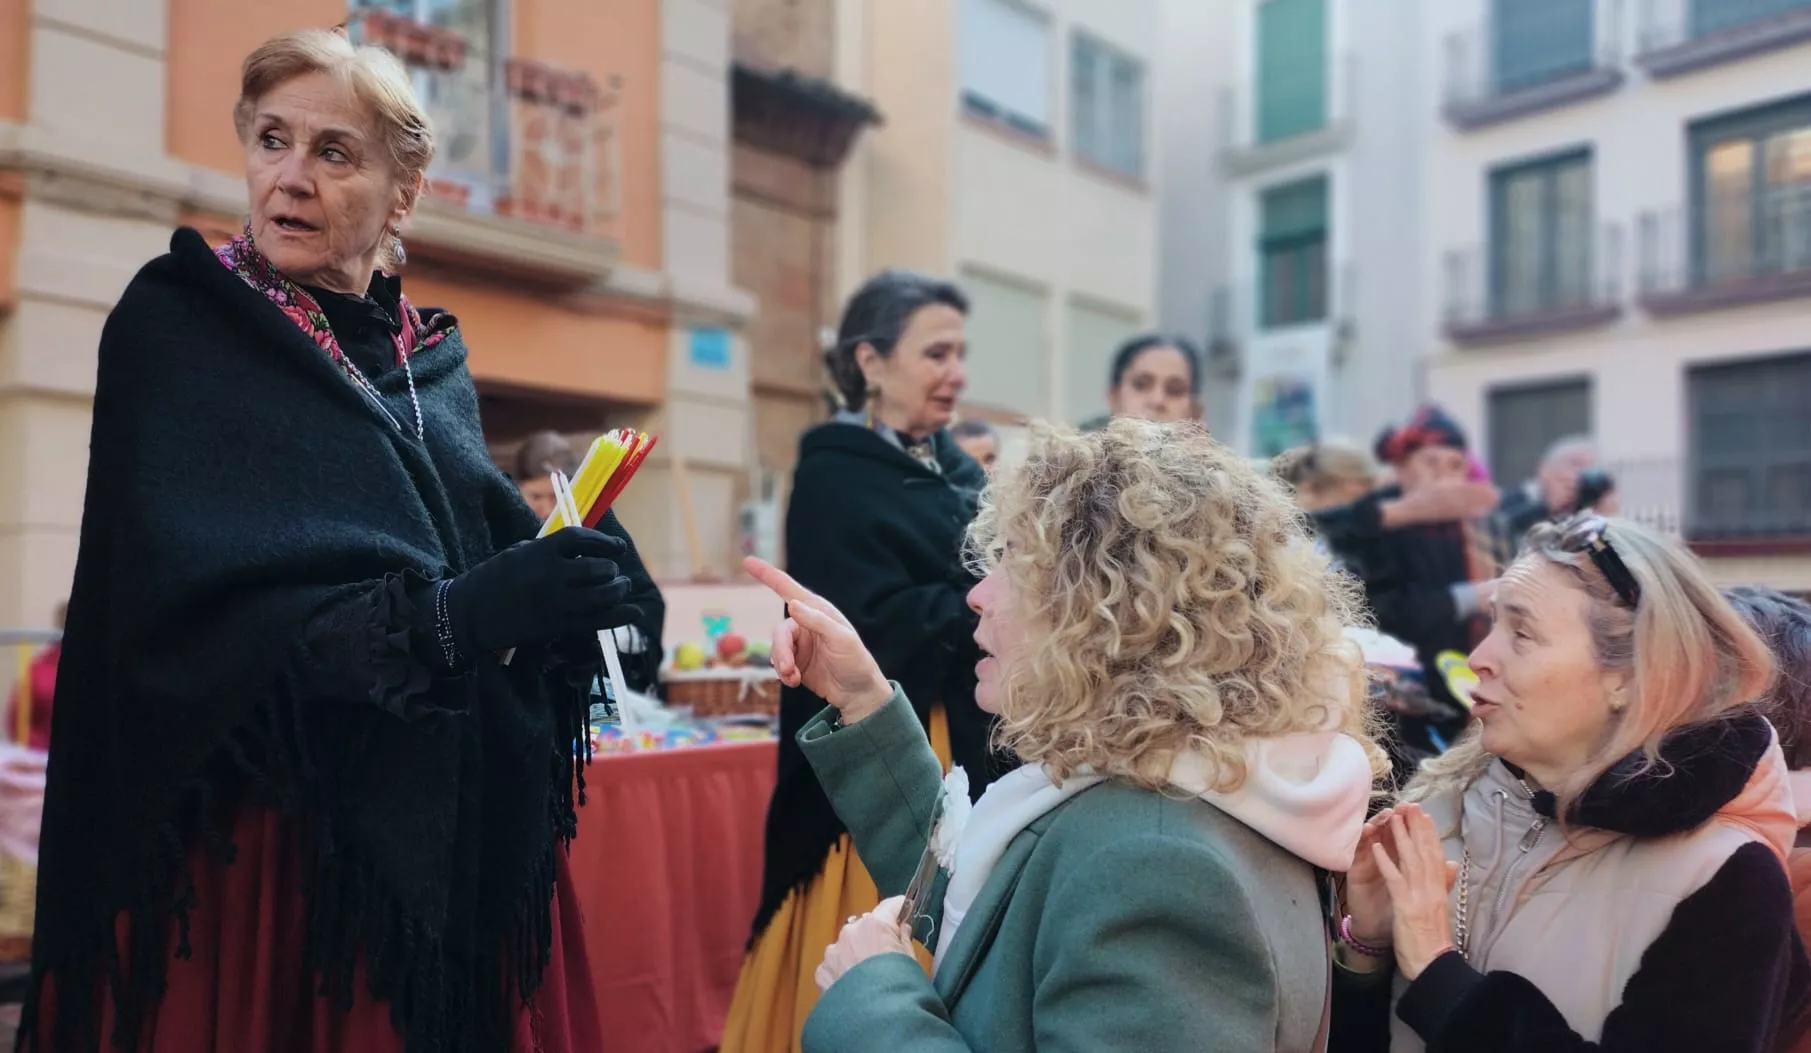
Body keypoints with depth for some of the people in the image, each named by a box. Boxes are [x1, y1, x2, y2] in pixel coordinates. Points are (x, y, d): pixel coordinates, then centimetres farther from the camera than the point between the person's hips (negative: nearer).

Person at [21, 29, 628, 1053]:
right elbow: (193, 615, -17)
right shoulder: (174, 331, -5)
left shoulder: (432, 360, 10)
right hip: (258, 841, -4)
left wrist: (553, 599, -15)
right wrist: (455, 614, -29)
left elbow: (475, 560, 7)